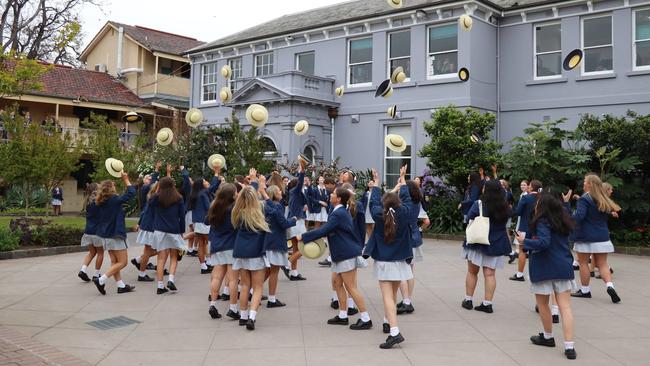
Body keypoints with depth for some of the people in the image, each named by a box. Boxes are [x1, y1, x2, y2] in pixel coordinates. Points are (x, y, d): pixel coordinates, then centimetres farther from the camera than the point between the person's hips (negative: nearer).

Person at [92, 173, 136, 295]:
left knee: (114, 261, 12)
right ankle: (101, 280, -10)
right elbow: (131, 193, -11)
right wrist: (126, 180, -1)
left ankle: (121, 285, 16)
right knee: (122, 262, -2)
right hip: (115, 235, -8)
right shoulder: (115, 200, -16)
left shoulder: (100, 202, 3)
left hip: (105, 235, 8)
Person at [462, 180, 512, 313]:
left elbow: (469, 219, -8)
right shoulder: (505, 207, 0)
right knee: (490, 274, 5)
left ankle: (468, 300, 16)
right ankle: (487, 303, 3)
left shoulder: (479, 204, -14)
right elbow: (505, 223, 13)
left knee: (472, 272, 10)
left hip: (478, 242, -3)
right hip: (496, 245, 3)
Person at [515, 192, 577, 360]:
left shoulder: (542, 222, -13)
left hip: (544, 268, -6)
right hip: (563, 267, 6)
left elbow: (543, 243, -23)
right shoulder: (563, 221, 10)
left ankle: (548, 337, 29)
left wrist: (525, 241, -13)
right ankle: (569, 346, -5)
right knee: (565, 306, 0)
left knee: (542, 304, 13)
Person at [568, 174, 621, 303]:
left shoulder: (584, 199, -13)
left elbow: (579, 216, -22)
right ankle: (610, 285, -11)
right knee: (602, 264, 9)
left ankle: (585, 290, 11)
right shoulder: (603, 199, 9)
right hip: (602, 237, 6)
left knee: (583, 263, 6)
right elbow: (607, 214, 18)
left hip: (585, 237, -6)